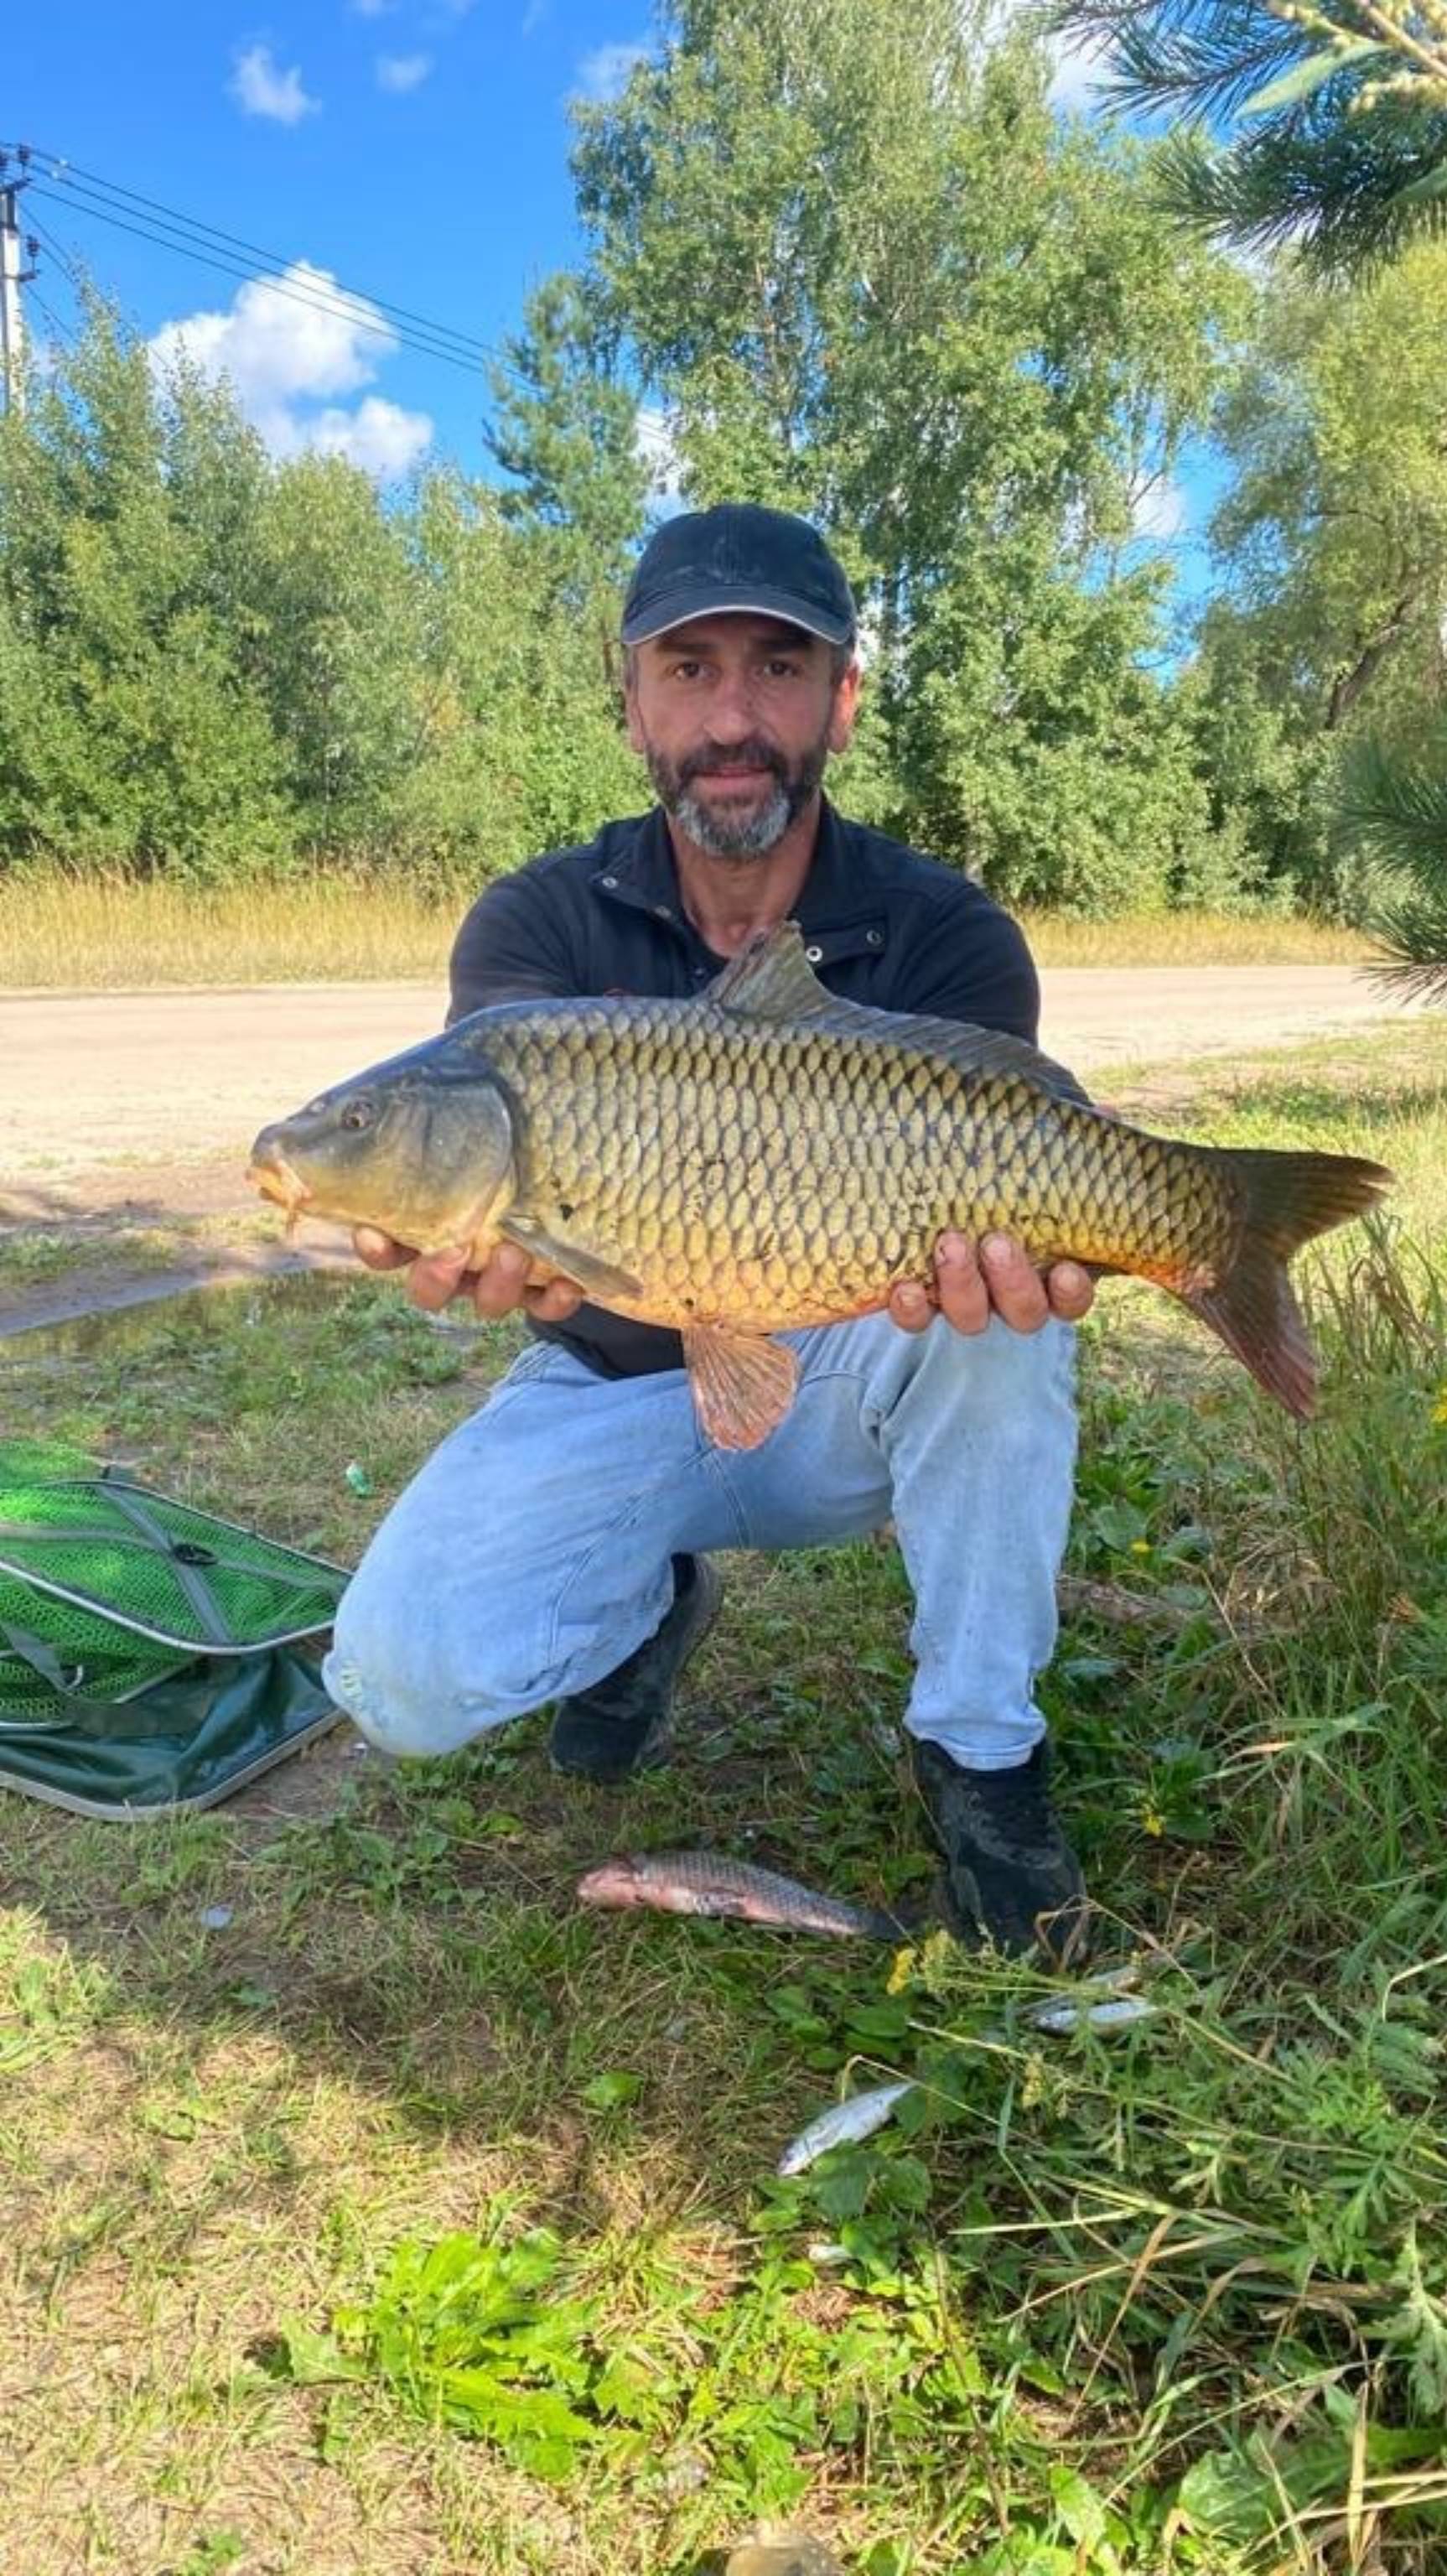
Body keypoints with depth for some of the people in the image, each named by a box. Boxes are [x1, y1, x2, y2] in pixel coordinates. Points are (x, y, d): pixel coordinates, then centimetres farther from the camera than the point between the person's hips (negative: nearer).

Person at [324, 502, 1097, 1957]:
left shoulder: (947, 936, -11)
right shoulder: (536, 924, -9)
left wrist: (984, 1253, -47)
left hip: (845, 1396, 0)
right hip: (613, 1390, 1)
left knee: (998, 1308, -34)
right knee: (402, 1676, -22)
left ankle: (976, 1748, -13)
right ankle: (646, 1604, 12)